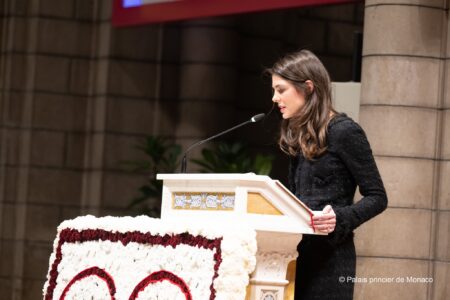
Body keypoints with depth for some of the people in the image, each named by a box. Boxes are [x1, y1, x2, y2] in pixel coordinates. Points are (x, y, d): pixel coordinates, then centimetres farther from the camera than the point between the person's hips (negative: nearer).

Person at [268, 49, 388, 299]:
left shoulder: (344, 131, -8)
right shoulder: (298, 135, 16)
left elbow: (377, 197, -9)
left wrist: (339, 219, -24)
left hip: (328, 258, -7)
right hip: (296, 251, 7)